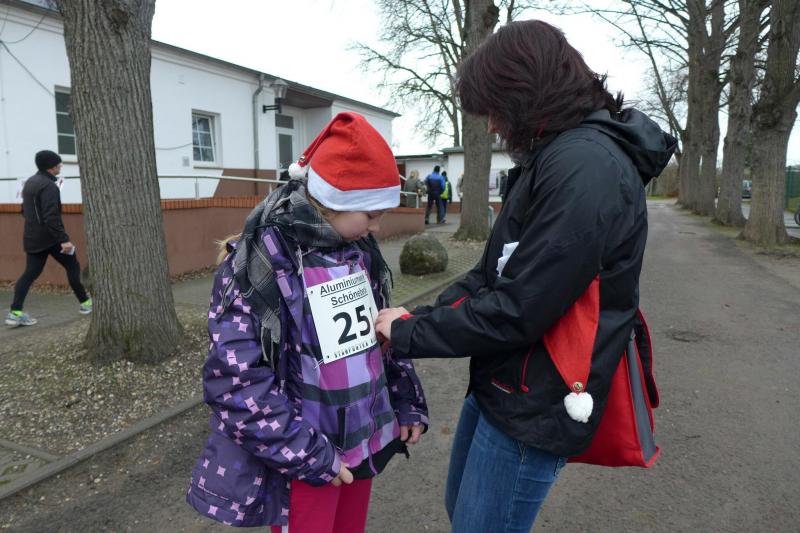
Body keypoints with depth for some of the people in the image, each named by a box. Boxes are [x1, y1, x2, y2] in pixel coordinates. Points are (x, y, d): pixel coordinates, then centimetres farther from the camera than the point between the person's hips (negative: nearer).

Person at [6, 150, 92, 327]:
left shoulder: (30, 182, 15)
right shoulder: (49, 186, -17)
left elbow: (25, 210, 23)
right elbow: (51, 217, -25)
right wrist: (64, 239, -26)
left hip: (32, 238, 9)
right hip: (50, 237, -9)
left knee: (30, 273, 7)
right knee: (73, 267, 6)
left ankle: (15, 312, 0)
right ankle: (85, 303, 13)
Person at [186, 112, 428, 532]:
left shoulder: (359, 248, 1)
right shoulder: (257, 262, -20)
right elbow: (238, 381, -20)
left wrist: (407, 401, 9)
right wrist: (307, 455, -18)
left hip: (362, 441, 6)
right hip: (303, 460, -6)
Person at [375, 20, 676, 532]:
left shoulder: (586, 166, -23)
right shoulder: (559, 155, 10)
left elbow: (515, 311, -26)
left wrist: (408, 334, -13)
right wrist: (419, 316, -3)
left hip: (532, 407, -9)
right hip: (501, 388, 9)